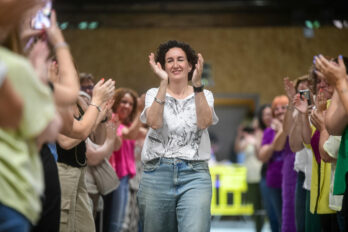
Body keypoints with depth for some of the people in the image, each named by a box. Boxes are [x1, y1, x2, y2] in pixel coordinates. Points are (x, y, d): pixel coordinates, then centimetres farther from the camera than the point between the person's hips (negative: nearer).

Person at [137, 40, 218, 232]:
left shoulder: (204, 95, 11)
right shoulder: (154, 94, 10)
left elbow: (204, 122, -11)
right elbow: (154, 122, -11)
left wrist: (197, 83, -17)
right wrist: (163, 82, -14)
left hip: (195, 175, -1)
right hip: (157, 173, 1)